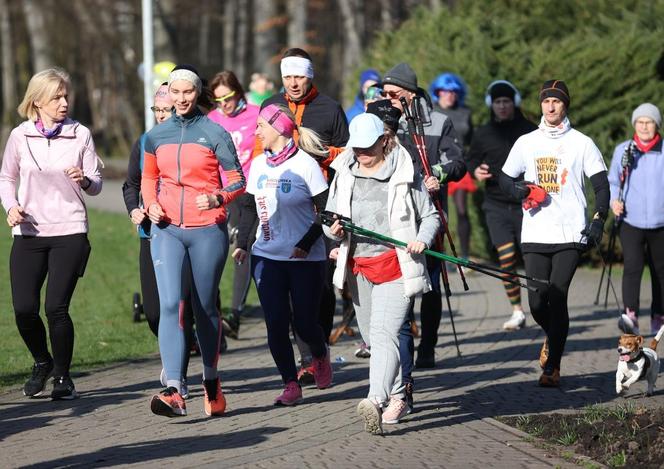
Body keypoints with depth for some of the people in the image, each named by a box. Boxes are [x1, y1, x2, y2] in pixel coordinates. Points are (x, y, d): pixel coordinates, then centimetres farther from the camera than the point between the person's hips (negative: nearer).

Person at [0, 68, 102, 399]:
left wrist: (85, 180, -17)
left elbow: (96, 186, 6)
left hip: (69, 232, -1)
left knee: (56, 307, -10)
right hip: (28, 233, 1)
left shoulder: (80, 134, 2)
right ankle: (42, 362, 24)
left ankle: (62, 376, 9)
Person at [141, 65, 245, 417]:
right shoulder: (156, 136, 8)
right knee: (169, 304, -14)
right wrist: (151, 204, 3)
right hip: (166, 230, 2)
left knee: (206, 307, 9)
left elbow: (238, 180, 0)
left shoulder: (215, 134, -2)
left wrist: (219, 197, -20)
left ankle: (211, 382, 29)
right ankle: (174, 392, -22)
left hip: (208, 230, -2)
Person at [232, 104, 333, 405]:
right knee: (275, 324, -4)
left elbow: (326, 211, -7)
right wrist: (242, 244, 6)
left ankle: (320, 355, 33)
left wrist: (306, 244, -16)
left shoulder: (305, 165, -9)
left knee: (304, 324, 0)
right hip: (266, 256, 4)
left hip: (305, 258, -4)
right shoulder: (258, 164, 7)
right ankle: (290, 385, 4)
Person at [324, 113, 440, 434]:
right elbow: (330, 218, 16)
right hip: (358, 266, 5)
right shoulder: (345, 174, 10)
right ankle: (397, 396, 31)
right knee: (370, 336, 13)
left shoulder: (403, 174, -1)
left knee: (384, 333, -20)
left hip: (395, 265, -5)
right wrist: (334, 230, -8)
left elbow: (430, 216, 6)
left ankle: (376, 400, -35)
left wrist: (422, 239, -15)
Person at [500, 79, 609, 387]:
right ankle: (552, 337, 30)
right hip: (535, 234, 2)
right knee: (537, 301, -2)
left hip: (570, 234, -2)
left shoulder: (582, 143, 5)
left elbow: (601, 185, 6)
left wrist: (597, 220, -8)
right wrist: (518, 190, -4)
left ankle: (552, 367, -4)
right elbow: (504, 178, 19)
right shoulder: (526, 143, 12)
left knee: (557, 298, -10)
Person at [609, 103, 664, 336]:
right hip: (631, 221, -1)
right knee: (632, 266, -20)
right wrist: (614, 200, -5)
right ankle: (631, 316, -30)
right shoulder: (623, 151, 4)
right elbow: (612, 182, 14)